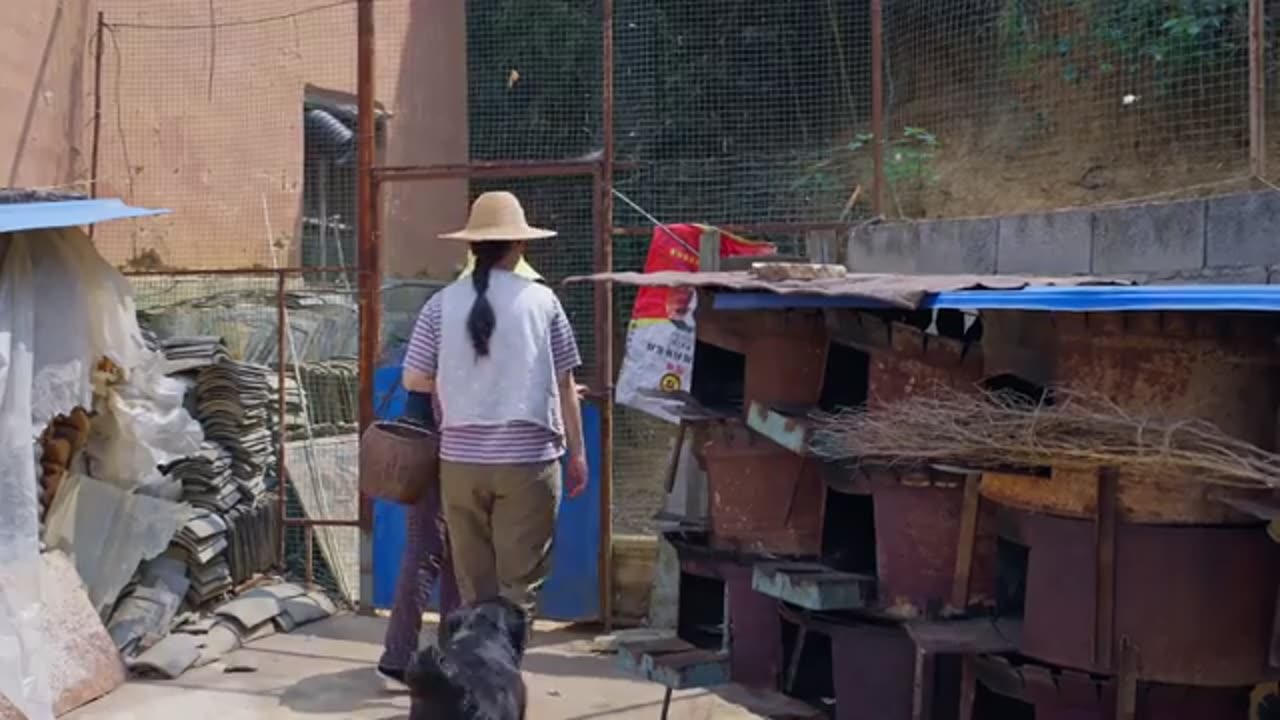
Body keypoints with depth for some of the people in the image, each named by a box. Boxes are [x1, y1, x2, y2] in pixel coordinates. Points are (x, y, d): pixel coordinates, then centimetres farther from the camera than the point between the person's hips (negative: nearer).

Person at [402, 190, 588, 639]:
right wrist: (577, 452, 12)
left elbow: (413, 380, 4)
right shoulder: (540, 300, -1)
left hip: (461, 458, 2)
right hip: (527, 458, -2)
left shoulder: (442, 304, 1)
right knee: (519, 586, 5)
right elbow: (565, 385, 2)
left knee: (474, 586, 13)